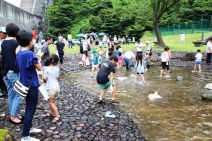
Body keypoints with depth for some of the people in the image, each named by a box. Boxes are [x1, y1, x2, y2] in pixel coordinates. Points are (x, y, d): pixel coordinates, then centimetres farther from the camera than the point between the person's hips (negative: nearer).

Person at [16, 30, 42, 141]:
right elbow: (39, 68, -15)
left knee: (28, 108, 22)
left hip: (25, 84, 9)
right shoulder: (29, 54, -22)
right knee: (31, 110, -1)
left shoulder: (19, 54, 5)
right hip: (32, 85, -9)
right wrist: (36, 61, 1)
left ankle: (28, 128, 36)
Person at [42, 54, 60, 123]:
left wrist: (44, 82, -4)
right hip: (57, 86, 5)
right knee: (52, 101, 23)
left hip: (50, 87, -5)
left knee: (50, 102, 7)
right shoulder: (57, 68, 1)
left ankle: (57, 116, 1)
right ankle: (52, 112, 37)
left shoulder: (46, 68, -12)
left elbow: (44, 78, -21)